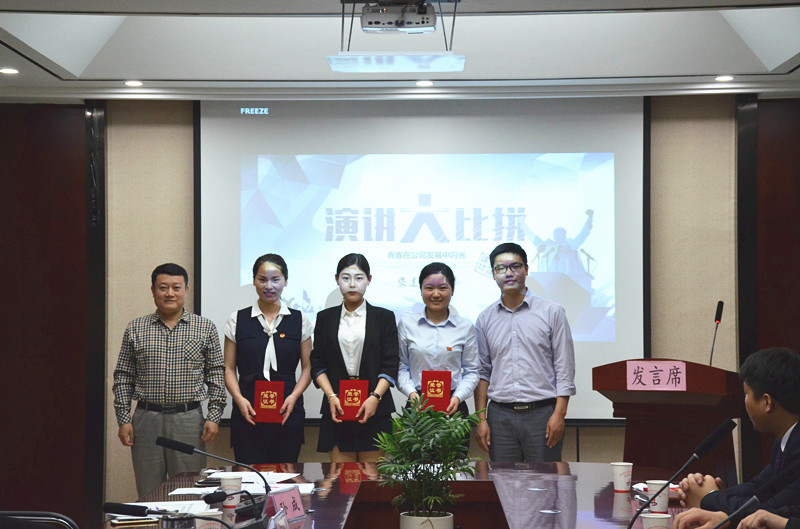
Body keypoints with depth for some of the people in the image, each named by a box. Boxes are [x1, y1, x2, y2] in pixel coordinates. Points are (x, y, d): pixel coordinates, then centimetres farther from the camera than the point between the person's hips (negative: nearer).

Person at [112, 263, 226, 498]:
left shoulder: (205, 328, 5)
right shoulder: (135, 329, 8)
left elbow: (216, 374, 5)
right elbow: (123, 377, 8)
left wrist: (214, 417, -3)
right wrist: (124, 419, 1)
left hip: (189, 419, -1)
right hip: (146, 419, 1)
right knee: (148, 494, 4)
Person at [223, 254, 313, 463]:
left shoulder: (299, 320, 8)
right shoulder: (238, 320, 7)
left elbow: (307, 368, 9)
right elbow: (229, 369, 7)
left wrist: (293, 397, -8)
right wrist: (239, 399, -10)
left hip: (287, 414, 0)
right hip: (248, 413, 0)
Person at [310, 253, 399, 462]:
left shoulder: (384, 317, 7)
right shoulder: (325, 318, 12)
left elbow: (390, 366, 2)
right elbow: (318, 364, 8)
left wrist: (375, 397, -12)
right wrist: (331, 396, -7)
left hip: (374, 409, -1)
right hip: (337, 407, 1)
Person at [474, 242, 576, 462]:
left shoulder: (552, 312, 3)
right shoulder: (485, 318, 11)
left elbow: (564, 369, 0)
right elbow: (482, 371, 12)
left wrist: (559, 414, -9)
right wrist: (481, 419, 4)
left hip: (541, 413, -2)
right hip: (500, 416, 2)